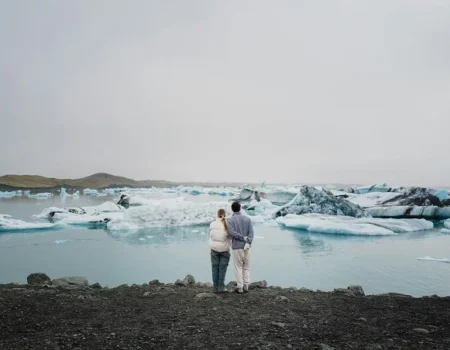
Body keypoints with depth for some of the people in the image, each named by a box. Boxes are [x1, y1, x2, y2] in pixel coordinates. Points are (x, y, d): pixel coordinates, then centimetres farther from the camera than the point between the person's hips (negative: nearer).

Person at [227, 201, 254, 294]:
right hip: (246, 246, 3)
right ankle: (246, 286, 16)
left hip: (236, 246, -3)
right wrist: (248, 243, -19)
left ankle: (240, 288, 10)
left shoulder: (230, 220, -5)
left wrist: (243, 238, -13)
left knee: (238, 267, 7)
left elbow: (232, 233, -21)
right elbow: (251, 232, -10)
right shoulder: (247, 219, 4)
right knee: (246, 267, 15)